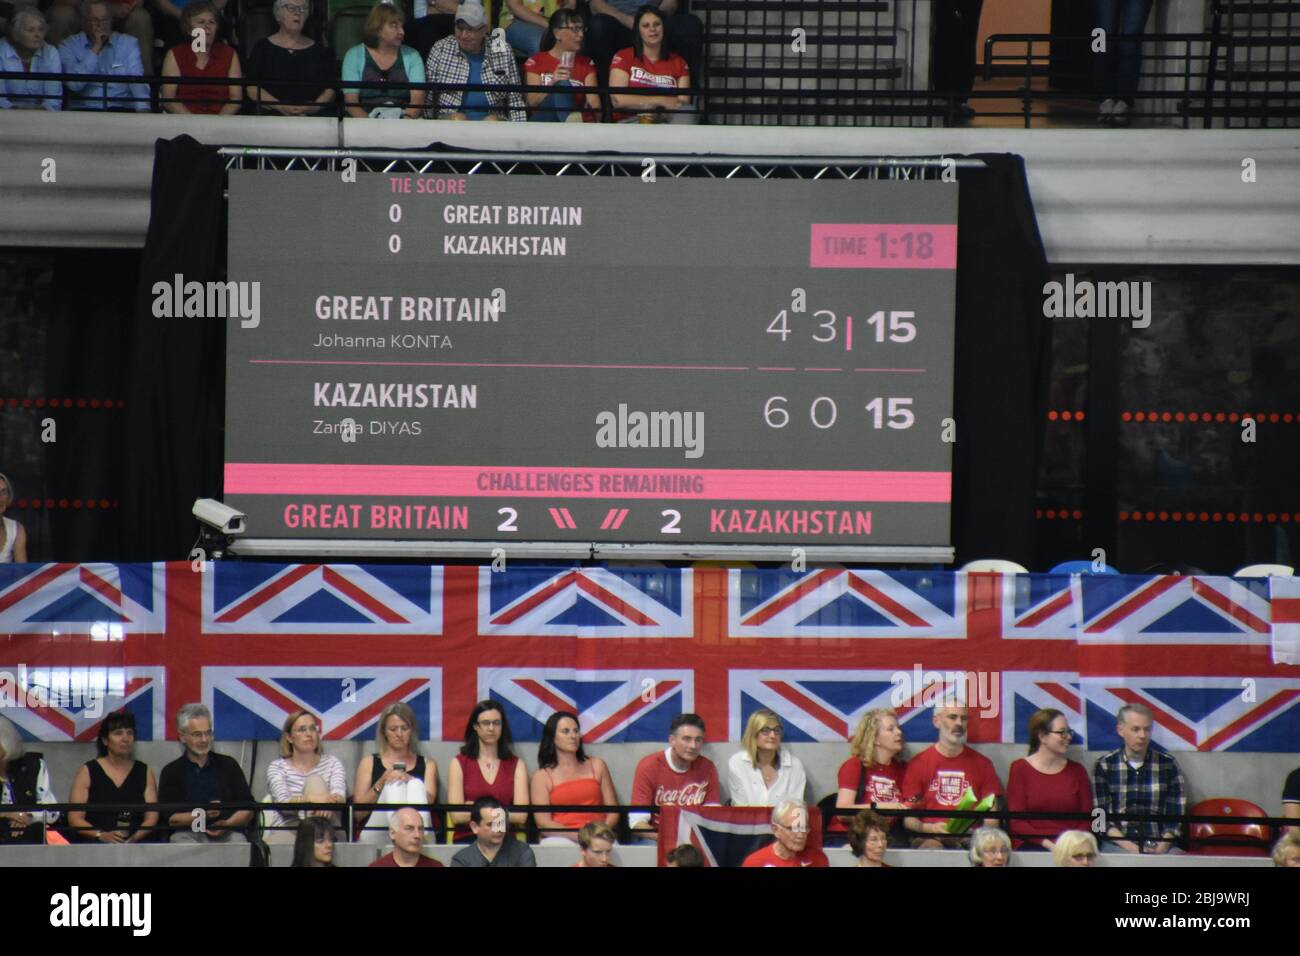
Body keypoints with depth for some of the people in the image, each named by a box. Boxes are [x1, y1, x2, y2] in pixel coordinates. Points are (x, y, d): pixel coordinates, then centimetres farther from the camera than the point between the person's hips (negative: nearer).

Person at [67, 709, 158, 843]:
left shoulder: (144, 772, 15)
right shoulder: (87, 771, 9)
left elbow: (152, 817, 7)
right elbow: (74, 818, 1)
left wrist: (135, 837, -14)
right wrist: (102, 835, -16)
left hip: (136, 844, 1)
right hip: (94, 845, -1)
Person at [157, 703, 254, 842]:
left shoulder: (228, 765, 19)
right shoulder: (171, 772, 14)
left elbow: (248, 809, 13)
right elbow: (170, 818, 2)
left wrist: (226, 824, -7)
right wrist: (202, 814, -15)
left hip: (227, 833, 1)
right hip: (187, 833, -1)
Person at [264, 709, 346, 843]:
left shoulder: (332, 763, 12)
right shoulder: (277, 767, 8)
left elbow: (339, 796, -8)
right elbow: (283, 803, -11)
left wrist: (326, 801, -35)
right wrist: (311, 799, -34)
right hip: (287, 830, -2)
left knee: (315, 780, -20)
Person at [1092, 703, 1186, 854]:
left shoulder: (1168, 764, 8)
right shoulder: (1104, 766, 6)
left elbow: (1177, 815, 6)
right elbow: (1102, 818, 1)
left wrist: (1162, 846, -12)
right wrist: (1129, 847, -14)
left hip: (1160, 845, 2)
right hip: (1118, 845, -2)